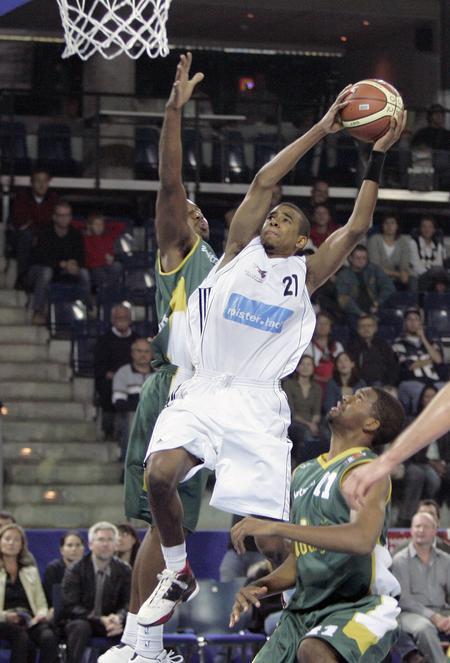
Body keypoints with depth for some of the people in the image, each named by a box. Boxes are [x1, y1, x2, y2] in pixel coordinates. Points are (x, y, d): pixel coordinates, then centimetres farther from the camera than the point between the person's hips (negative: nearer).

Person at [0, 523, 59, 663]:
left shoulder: (30, 571, 24)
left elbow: (41, 604, 20)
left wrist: (42, 614, -3)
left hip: (30, 621, 3)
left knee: (49, 637, -31)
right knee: (22, 638, -37)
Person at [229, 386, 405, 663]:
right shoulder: (304, 473, 16)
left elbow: (362, 539, -31)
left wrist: (274, 527, -31)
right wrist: (260, 587, 1)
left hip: (361, 606, -8)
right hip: (305, 608, 8)